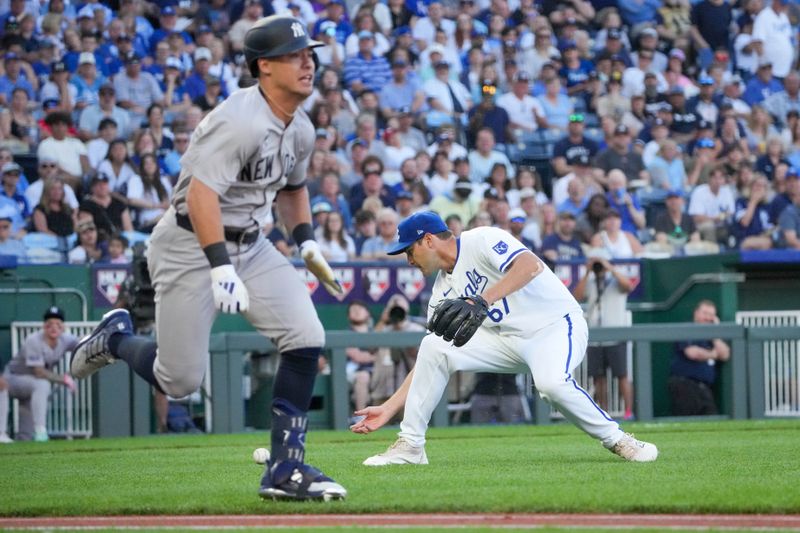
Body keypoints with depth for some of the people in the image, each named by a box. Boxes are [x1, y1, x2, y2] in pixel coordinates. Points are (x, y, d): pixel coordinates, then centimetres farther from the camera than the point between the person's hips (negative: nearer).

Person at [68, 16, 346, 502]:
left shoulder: (301, 131, 5)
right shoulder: (240, 120, -24)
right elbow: (200, 193, -31)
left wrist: (307, 242, 9)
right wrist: (220, 268, -36)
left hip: (250, 244, 8)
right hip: (189, 245, -8)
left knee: (306, 338, -10)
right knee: (180, 381, -4)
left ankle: (285, 470, -4)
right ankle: (116, 338, 30)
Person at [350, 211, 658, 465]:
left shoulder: (480, 241, -12)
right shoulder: (444, 291, 9)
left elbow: (530, 265, -31)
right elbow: (434, 360, 10)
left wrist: (480, 301, -41)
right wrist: (389, 408, 5)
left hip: (557, 325, -7)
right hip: (507, 338, 7)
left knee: (550, 381, -38)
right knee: (433, 345, -10)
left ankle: (616, 440, -16)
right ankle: (410, 446, -4)